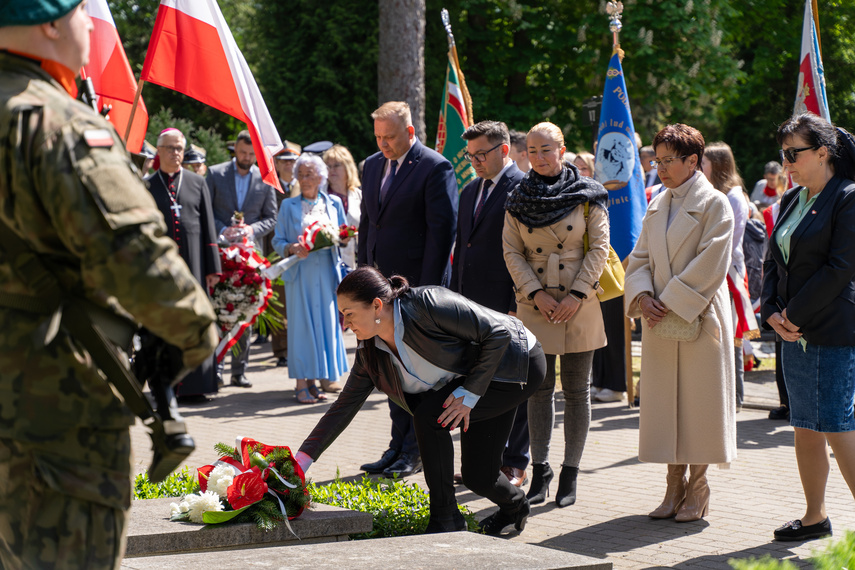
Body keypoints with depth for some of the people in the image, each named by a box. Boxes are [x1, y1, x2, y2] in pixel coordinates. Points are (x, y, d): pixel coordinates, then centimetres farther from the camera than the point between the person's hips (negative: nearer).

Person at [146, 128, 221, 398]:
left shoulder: (197, 182, 10)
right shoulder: (146, 186, 7)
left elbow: (208, 226, 8)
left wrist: (213, 267, 2)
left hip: (193, 262, 1)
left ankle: (193, 385, 4)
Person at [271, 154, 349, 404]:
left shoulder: (334, 204, 10)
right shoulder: (289, 206, 6)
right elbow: (278, 241, 3)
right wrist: (293, 248, -17)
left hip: (326, 271, 2)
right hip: (300, 273, -2)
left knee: (325, 323, 1)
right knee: (301, 324, -5)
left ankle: (313, 381, 10)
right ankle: (301, 385, -3)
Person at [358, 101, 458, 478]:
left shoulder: (435, 168, -11)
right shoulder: (373, 165, 12)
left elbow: (442, 230, -13)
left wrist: (428, 287, -16)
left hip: (417, 286, -7)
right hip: (382, 283, 7)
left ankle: (416, 452, 5)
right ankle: (399, 444, 19)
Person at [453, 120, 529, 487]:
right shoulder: (470, 191, 16)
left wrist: (519, 305, -16)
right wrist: (454, 298, 16)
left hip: (507, 305, -8)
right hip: (472, 304, 8)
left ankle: (515, 464, 8)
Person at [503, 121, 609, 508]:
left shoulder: (587, 195, -2)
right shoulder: (518, 200, 5)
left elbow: (599, 247, -5)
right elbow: (511, 251, 2)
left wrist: (576, 295, -12)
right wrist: (536, 294, -10)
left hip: (579, 306, -2)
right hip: (535, 305, 2)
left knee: (577, 389, 2)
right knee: (540, 388, 4)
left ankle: (570, 473, 8)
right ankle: (540, 470, 10)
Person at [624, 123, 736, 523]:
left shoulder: (714, 205, -6)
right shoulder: (658, 206, 14)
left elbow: (709, 266, -13)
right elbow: (640, 258, 14)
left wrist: (671, 303, -16)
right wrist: (642, 296, -5)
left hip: (698, 320, -6)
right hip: (660, 324, 6)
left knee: (698, 403, -1)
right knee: (664, 404, 7)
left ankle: (698, 490, 8)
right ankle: (675, 487, 15)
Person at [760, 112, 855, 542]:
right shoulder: (791, 200, 14)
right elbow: (773, 260, 16)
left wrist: (796, 313, -12)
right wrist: (773, 312, 0)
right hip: (795, 332, 8)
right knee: (804, 428, 11)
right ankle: (814, 517, 20)